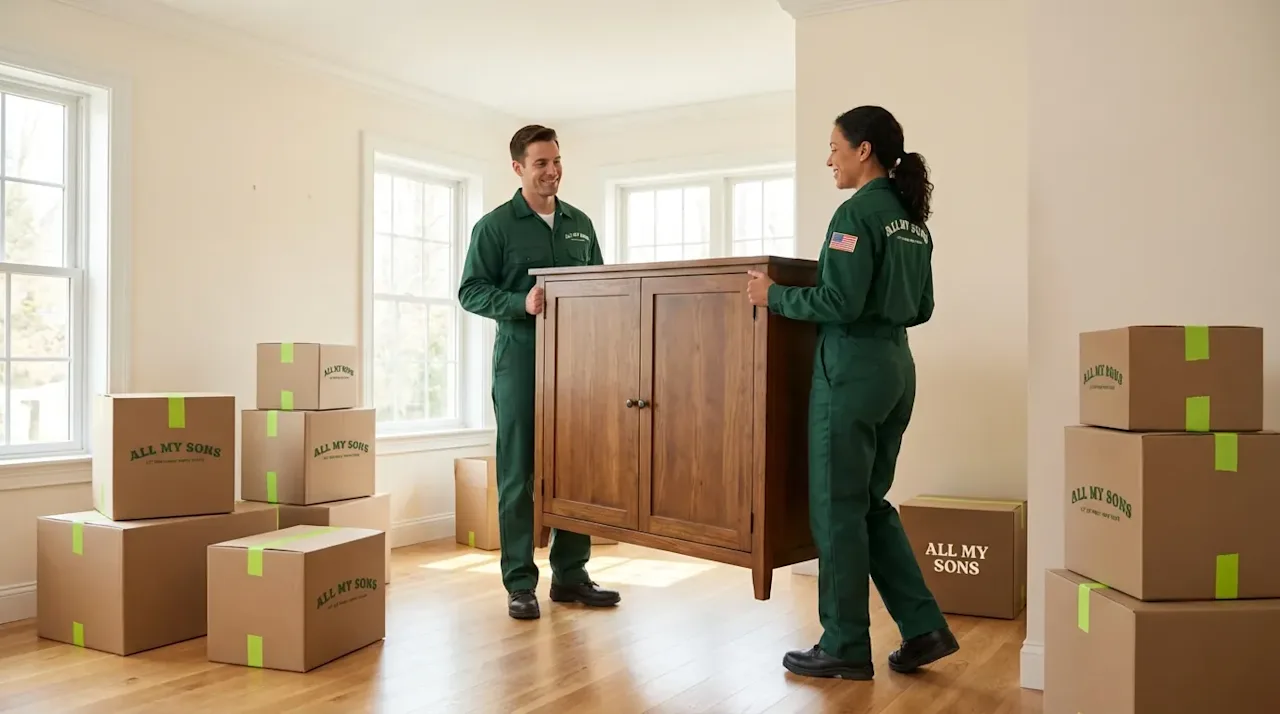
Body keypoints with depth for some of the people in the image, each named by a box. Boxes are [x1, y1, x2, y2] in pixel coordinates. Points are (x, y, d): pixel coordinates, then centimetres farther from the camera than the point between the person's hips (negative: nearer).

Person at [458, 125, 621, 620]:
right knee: (519, 474, 0)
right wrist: (522, 303, -19)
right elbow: (471, 291, -4)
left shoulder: (580, 223, 15)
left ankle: (570, 574, 18)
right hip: (521, 361, -4)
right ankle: (520, 584, 8)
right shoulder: (495, 226, 0)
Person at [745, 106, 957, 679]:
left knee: (836, 509, 2)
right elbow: (920, 308, 17)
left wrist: (775, 297, -9)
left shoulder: (858, 212, -13)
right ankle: (924, 627, 18)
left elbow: (841, 303, -21)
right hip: (896, 366, 9)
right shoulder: (913, 219, 14)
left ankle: (845, 648, 12)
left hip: (852, 368, -9)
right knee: (870, 503, 17)